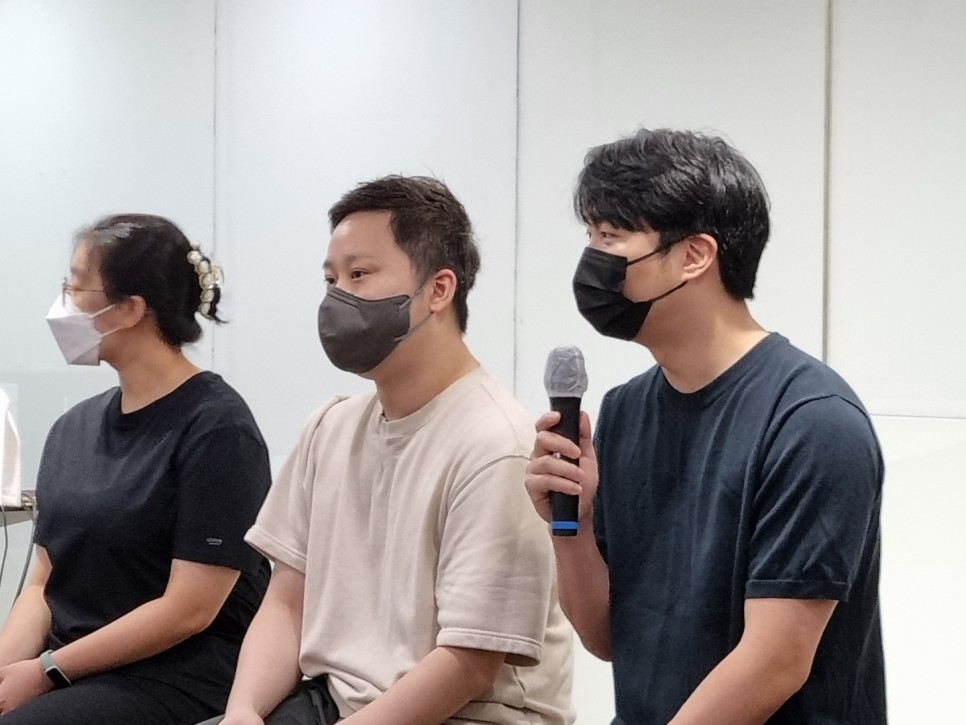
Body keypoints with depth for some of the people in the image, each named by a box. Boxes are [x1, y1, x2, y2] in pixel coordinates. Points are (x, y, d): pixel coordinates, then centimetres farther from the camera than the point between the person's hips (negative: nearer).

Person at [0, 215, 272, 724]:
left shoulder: (216, 428, -9)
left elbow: (188, 610, -13)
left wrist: (47, 671, -12)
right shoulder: (74, 428, 13)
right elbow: (43, 583, 12)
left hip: (175, 678, -7)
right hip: (66, 671, 7)